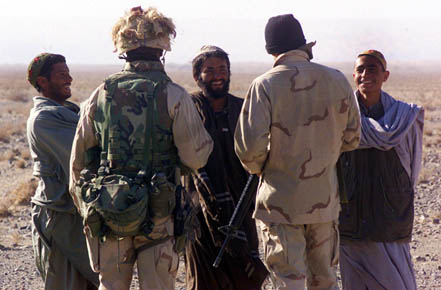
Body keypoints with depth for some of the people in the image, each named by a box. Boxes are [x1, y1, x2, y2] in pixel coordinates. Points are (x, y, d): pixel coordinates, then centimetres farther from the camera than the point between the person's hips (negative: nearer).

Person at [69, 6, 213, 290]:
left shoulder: (101, 95, 1)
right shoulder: (173, 96, -9)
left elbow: (79, 158, 7)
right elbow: (196, 157, -11)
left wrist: (85, 207, 19)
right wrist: (206, 139, 12)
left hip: (107, 212, 3)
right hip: (157, 214, -3)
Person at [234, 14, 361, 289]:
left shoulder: (265, 85, -12)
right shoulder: (336, 80, 0)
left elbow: (250, 145, -17)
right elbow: (351, 137, 8)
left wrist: (258, 167, 4)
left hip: (280, 201, -4)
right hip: (324, 197, 4)